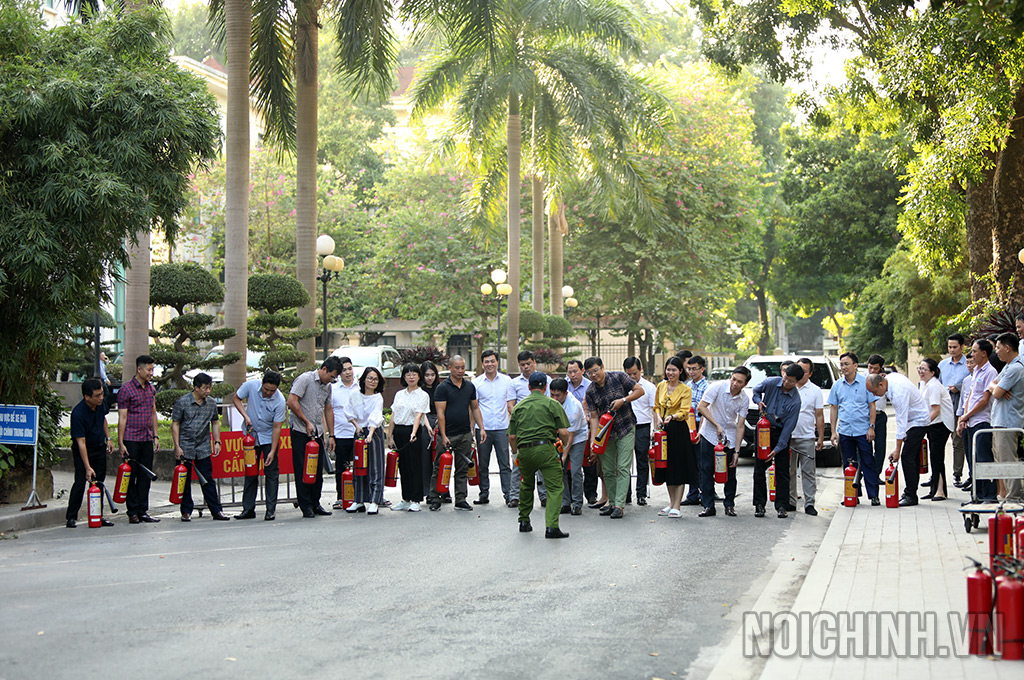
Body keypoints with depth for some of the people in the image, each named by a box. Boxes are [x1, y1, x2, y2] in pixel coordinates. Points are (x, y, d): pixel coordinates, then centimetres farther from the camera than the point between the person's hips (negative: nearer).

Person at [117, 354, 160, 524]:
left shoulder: (151, 388, 13)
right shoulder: (126, 389, -7)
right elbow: (122, 417, -8)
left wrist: (155, 436, 14)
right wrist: (120, 443, -11)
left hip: (147, 440, 6)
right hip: (131, 439, -6)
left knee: (145, 477, 7)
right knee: (131, 476, -1)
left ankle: (143, 511, 12)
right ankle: (132, 512, 5)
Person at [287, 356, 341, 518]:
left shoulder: (327, 386, 14)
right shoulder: (305, 379, -10)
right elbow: (291, 401, -18)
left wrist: (331, 435, 17)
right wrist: (307, 422, -15)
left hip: (317, 433, 7)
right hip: (301, 432, -7)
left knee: (318, 470, 7)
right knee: (302, 471, -4)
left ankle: (315, 504, 15)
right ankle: (306, 506, -1)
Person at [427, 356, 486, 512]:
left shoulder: (470, 386, 10)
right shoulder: (443, 388, -6)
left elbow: (475, 408, 18)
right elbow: (440, 413, -10)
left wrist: (481, 428, 8)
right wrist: (443, 436, -15)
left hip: (465, 434, 5)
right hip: (447, 435, -5)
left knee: (462, 469, 8)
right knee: (439, 469, 0)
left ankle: (461, 500, 13)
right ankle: (434, 499, 7)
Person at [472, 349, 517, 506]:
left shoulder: (506, 381, 6)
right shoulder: (476, 382, 5)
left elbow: (511, 405, 7)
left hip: (502, 428, -1)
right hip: (483, 428, 1)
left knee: (505, 464, -2)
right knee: (483, 464, 7)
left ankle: (509, 495, 0)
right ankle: (484, 494, 16)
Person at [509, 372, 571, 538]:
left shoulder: (519, 406, 15)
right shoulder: (552, 404, 6)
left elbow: (511, 437, 13)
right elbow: (563, 432, 0)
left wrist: (516, 453, 30)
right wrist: (565, 447, 20)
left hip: (524, 450, 4)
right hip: (545, 448, -4)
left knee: (526, 485, 25)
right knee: (555, 488, -3)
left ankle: (524, 522, 32)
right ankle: (551, 527, -16)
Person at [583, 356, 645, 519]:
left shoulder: (618, 377, -9)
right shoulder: (590, 392, -2)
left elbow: (640, 390, -5)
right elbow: (594, 417, -2)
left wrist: (623, 400, -18)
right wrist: (593, 440, -12)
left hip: (625, 429, -3)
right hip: (606, 432, 4)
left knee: (623, 468, -9)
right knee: (607, 470, 5)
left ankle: (619, 505, -13)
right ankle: (612, 502, 18)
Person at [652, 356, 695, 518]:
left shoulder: (685, 389, -5)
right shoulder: (661, 386, 10)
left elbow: (684, 411, -14)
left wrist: (672, 417, -33)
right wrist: (658, 417, 0)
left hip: (679, 431, -5)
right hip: (664, 431, 5)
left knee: (678, 468, -5)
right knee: (666, 467, 10)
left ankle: (676, 507, -3)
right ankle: (671, 503, 22)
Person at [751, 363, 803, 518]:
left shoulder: (795, 400, -18)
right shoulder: (771, 383, -12)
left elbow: (789, 426, -16)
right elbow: (756, 390, 10)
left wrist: (778, 448, -18)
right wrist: (759, 401, -12)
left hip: (781, 432, -2)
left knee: (782, 471, -2)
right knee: (759, 469, 1)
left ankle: (782, 506, 5)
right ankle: (759, 504, 8)